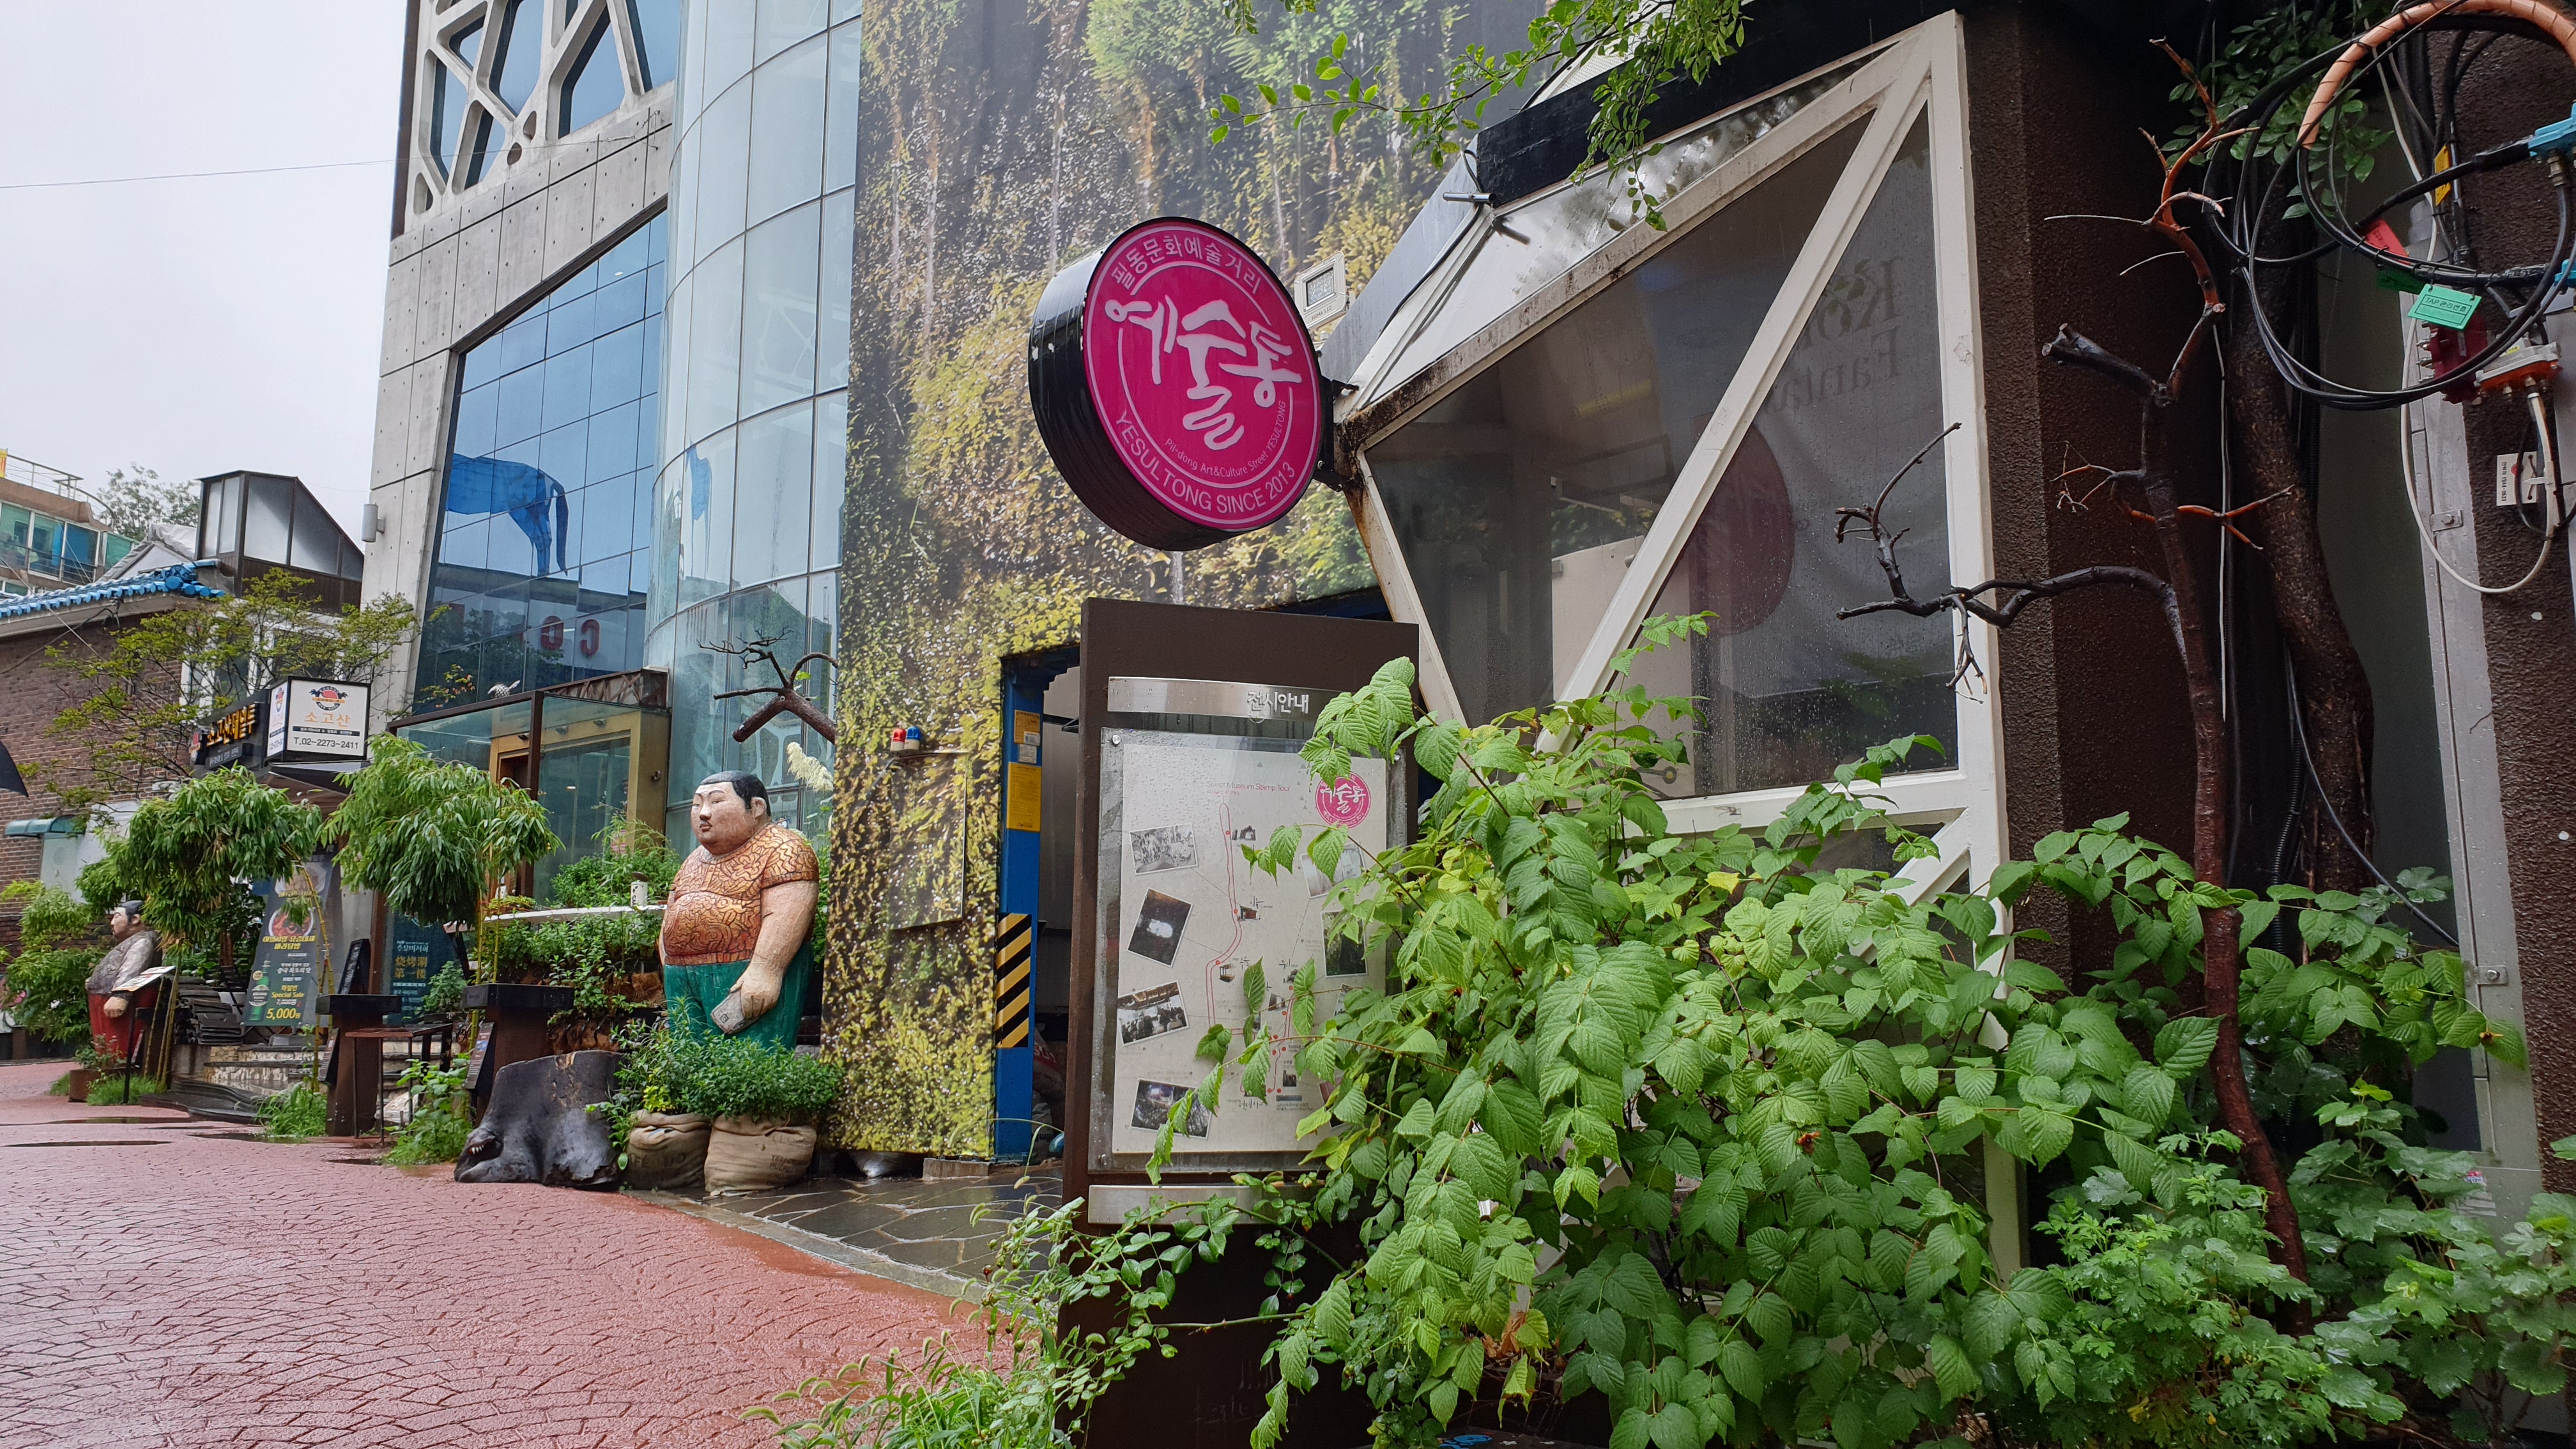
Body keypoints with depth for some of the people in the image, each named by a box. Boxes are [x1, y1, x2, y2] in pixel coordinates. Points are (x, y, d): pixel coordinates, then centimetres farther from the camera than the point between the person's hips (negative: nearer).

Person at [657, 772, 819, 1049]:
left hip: (748, 979, -8)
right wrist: (670, 969, 15)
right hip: (682, 981, 9)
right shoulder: (695, 860, 23)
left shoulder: (782, 849, -6)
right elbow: (672, 915, 27)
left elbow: (785, 916, -17)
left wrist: (765, 970, -26)